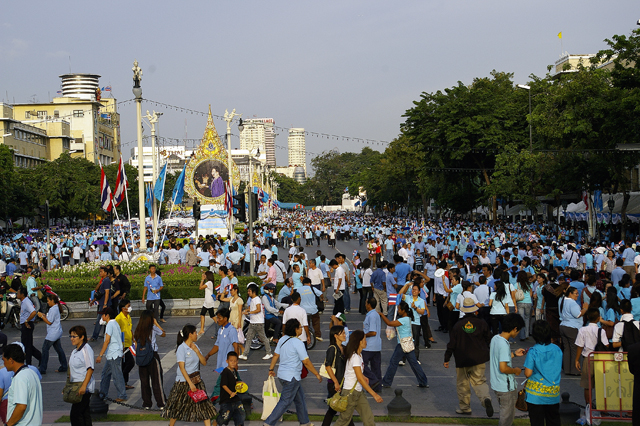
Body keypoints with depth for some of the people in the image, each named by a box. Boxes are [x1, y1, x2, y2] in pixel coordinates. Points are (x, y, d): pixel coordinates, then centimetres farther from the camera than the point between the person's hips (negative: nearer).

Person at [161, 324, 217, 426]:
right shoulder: (181, 348, -14)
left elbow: (204, 363, 5)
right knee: (178, 406, 6)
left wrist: (197, 351, -9)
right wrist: (190, 383, -23)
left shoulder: (195, 346, 7)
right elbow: (182, 368, -19)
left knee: (204, 403, 1)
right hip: (184, 381, -6)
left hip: (197, 380, 6)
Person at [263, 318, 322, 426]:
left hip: (282, 374, 9)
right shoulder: (298, 343, -18)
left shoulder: (282, 339, 5)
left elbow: (276, 356, 10)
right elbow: (306, 362, -15)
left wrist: (271, 369, 22)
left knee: (300, 398, 20)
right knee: (285, 402, -2)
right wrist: (317, 375, -6)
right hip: (291, 377, -9)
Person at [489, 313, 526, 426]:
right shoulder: (504, 345, -27)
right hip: (506, 387, -9)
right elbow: (503, 368, -29)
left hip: (497, 384, 9)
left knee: (507, 413, 23)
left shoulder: (495, 338, 2)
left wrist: (514, 354, 15)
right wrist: (515, 370, -12)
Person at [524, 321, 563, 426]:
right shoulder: (557, 350, -2)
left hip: (536, 395, -4)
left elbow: (528, 373, -17)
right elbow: (559, 369, 11)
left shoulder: (533, 352, -16)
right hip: (553, 393, 4)